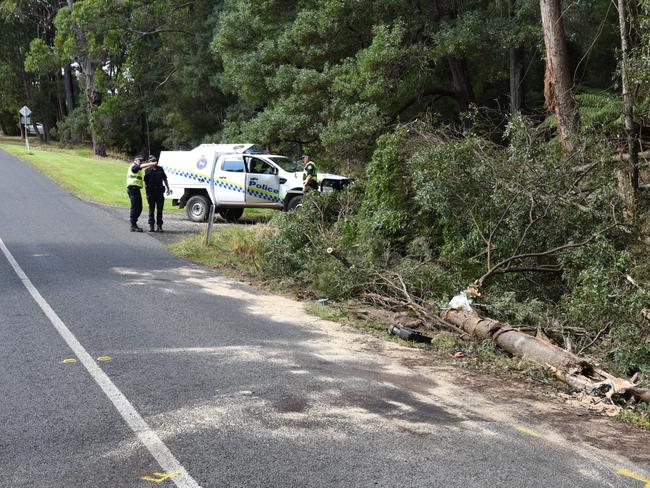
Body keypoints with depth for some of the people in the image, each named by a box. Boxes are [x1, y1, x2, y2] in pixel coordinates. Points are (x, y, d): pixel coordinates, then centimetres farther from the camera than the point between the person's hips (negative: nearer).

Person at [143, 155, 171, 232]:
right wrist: (147, 193, -4)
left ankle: (159, 226, 9)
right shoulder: (148, 170, 4)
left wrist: (168, 188, 11)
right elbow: (145, 182, 3)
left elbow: (165, 179, 18)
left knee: (160, 209, 3)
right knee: (151, 209, 3)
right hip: (151, 192, -2)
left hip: (160, 191, 2)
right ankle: (151, 225, 9)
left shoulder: (160, 169, 11)